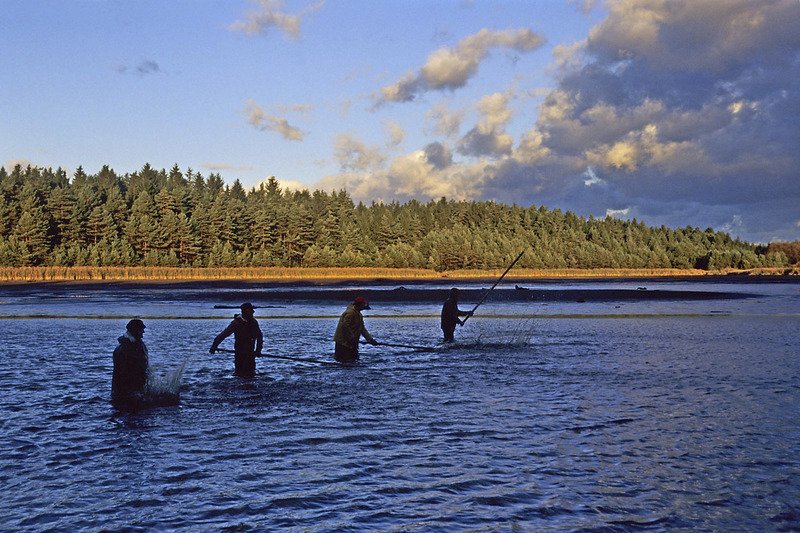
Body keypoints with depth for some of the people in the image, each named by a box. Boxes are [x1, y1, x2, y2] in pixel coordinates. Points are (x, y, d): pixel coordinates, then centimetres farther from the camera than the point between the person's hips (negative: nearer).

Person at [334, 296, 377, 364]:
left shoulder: (358, 314, 16)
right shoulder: (350, 313, -17)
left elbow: (362, 328, 19)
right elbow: (345, 326, -24)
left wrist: (370, 339, 12)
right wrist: (352, 338, -21)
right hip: (343, 341, -10)